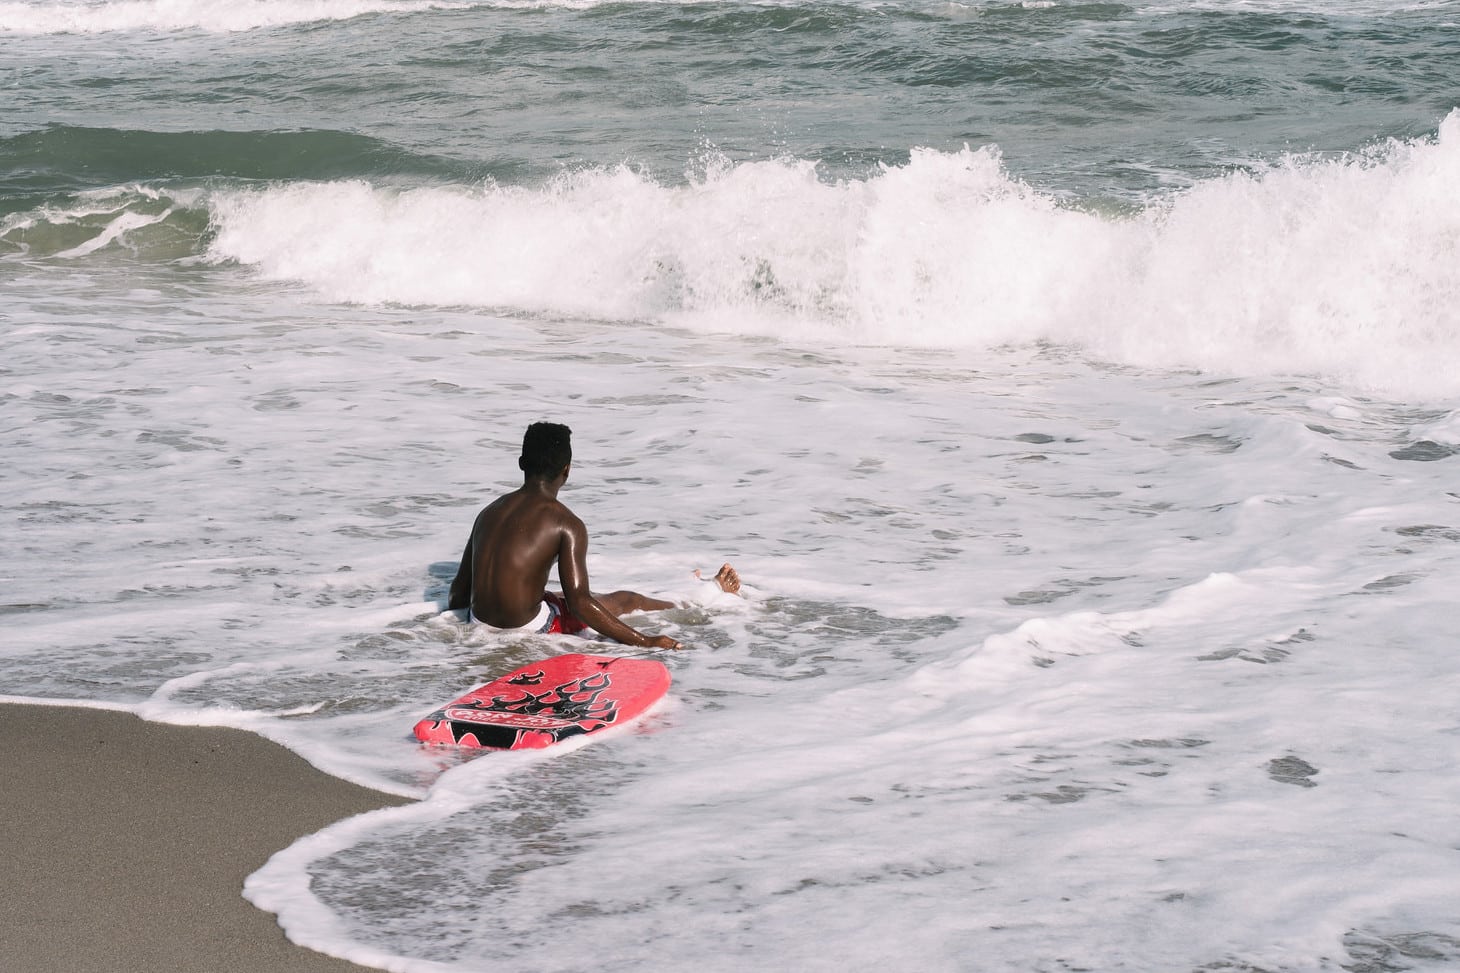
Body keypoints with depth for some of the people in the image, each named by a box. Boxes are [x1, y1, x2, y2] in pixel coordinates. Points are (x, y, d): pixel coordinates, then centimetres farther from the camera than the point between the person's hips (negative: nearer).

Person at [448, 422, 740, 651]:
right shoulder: (567, 525, -14)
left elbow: (460, 589, 10)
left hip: (480, 622, 7)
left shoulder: (490, 512, 5)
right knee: (626, 601, 15)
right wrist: (645, 642, -18)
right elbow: (579, 604, -20)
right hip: (528, 627, -7)